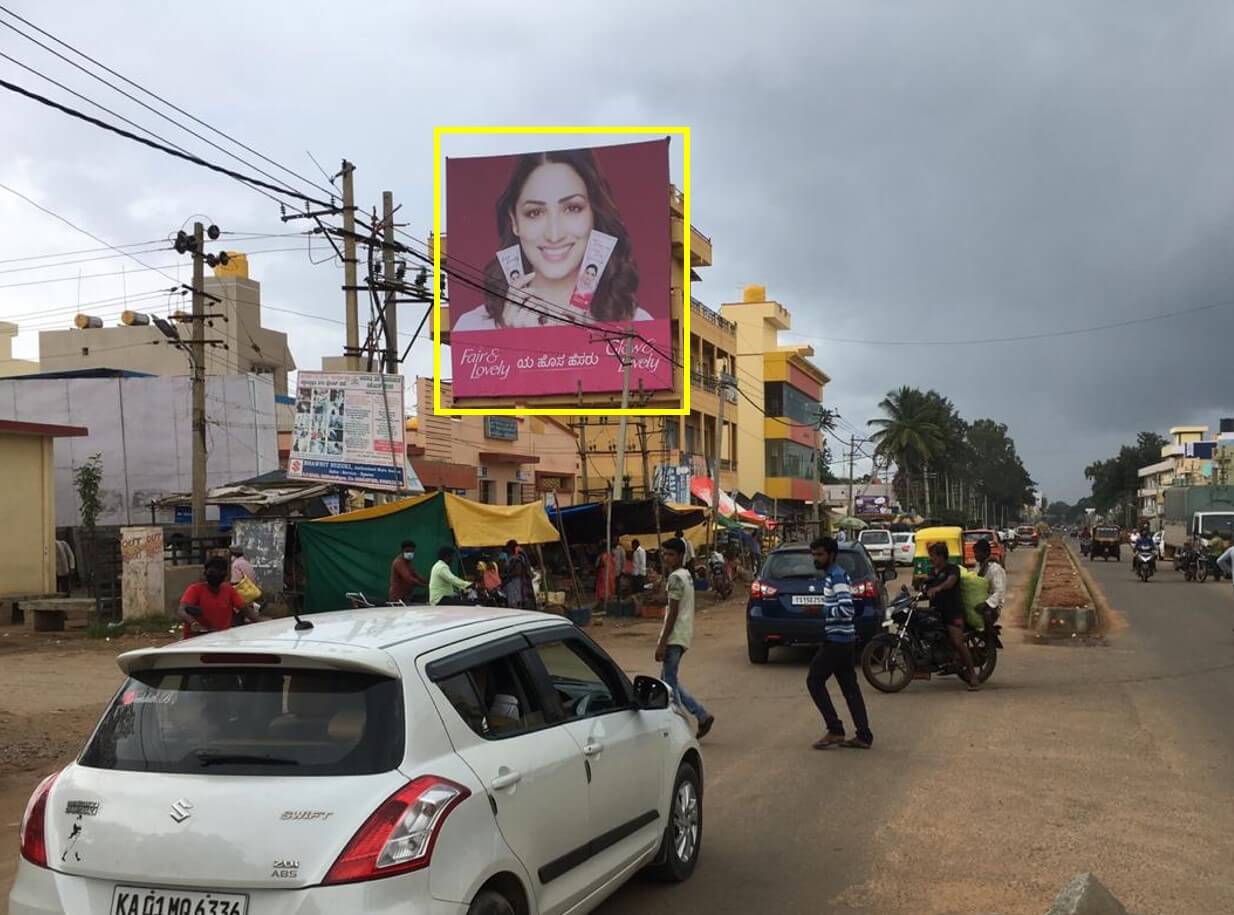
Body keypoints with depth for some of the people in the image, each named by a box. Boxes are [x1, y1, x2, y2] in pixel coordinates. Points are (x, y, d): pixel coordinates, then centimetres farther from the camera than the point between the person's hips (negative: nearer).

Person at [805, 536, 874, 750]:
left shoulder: (837, 576, -16)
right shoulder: (832, 575, 16)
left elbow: (846, 609, -25)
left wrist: (821, 611, -16)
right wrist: (824, 610, 12)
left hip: (837, 640, -10)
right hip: (844, 639, 10)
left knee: (814, 681, -4)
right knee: (849, 686, 9)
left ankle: (835, 730, -2)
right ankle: (863, 736, 9)